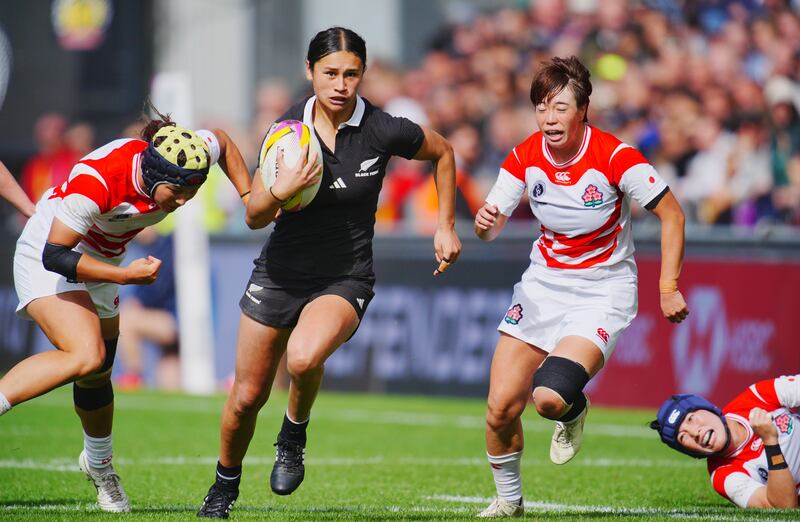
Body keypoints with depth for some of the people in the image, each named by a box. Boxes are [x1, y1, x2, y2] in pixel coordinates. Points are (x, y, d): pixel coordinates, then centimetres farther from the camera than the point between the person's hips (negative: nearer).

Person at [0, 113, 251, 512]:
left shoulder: (188, 156, -20)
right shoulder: (95, 180, -38)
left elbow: (222, 142, 5)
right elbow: (55, 255, -33)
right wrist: (126, 275, -37)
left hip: (101, 262, 7)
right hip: (46, 258, -7)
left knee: (96, 374, 18)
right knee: (87, 356, -29)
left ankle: (98, 464, 41)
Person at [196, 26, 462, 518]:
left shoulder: (383, 130, -13)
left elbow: (443, 153, 8)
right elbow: (254, 216, -4)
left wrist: (446, 228, 8)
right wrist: (280, 191, -26)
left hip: (345, 280, -3)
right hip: (281, 272, 3)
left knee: (304, 357, -34)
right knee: (247, 397, 7)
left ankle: (295, 433, -3)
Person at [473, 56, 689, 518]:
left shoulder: (614, 157, -20)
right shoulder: (525, 157, -7)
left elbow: (671, 214, -12)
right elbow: (490, 227, 0)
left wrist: (669, 287, -15)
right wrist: (485, 221, -24)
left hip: (603, 289, -4)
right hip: (544, 284, 4)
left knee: (550, 398, -26)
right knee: (501, 407, -5)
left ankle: (573, 411, 13)